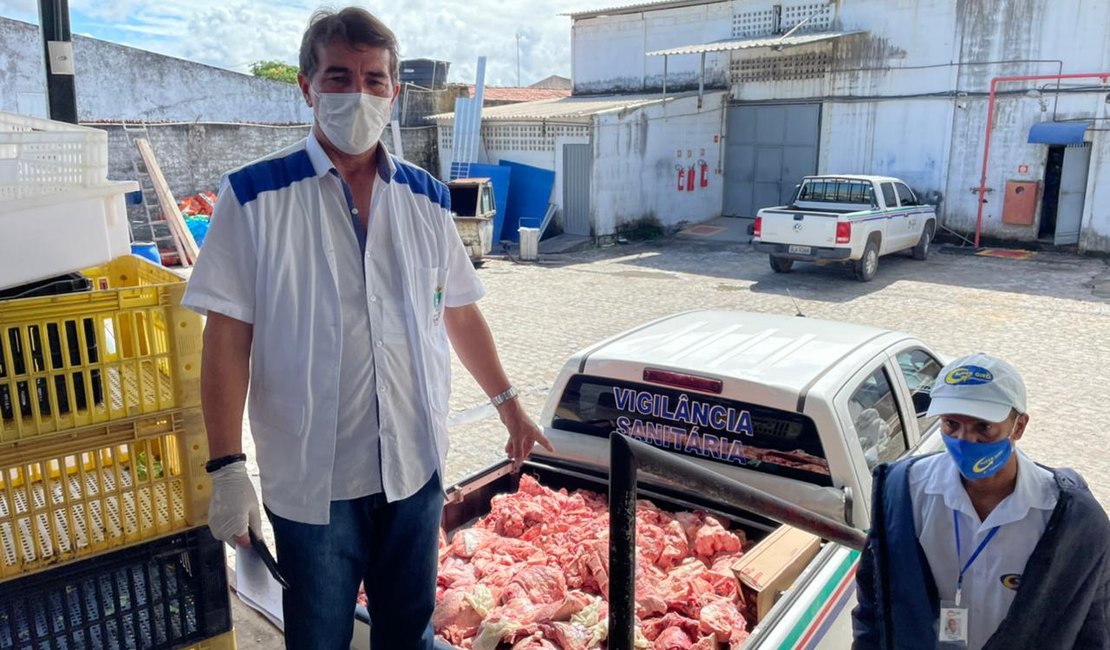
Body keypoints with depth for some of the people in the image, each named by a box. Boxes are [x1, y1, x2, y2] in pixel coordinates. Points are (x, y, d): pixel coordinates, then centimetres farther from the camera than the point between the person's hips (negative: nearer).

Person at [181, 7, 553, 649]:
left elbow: (460, 312, 12)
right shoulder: (255, 197, -7)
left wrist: (508, 402, 14)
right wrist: (228, 467, -12)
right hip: (311, 478, -3)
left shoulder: (426, 198, 3)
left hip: (416, 468, 3)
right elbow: (227, 337, -9)